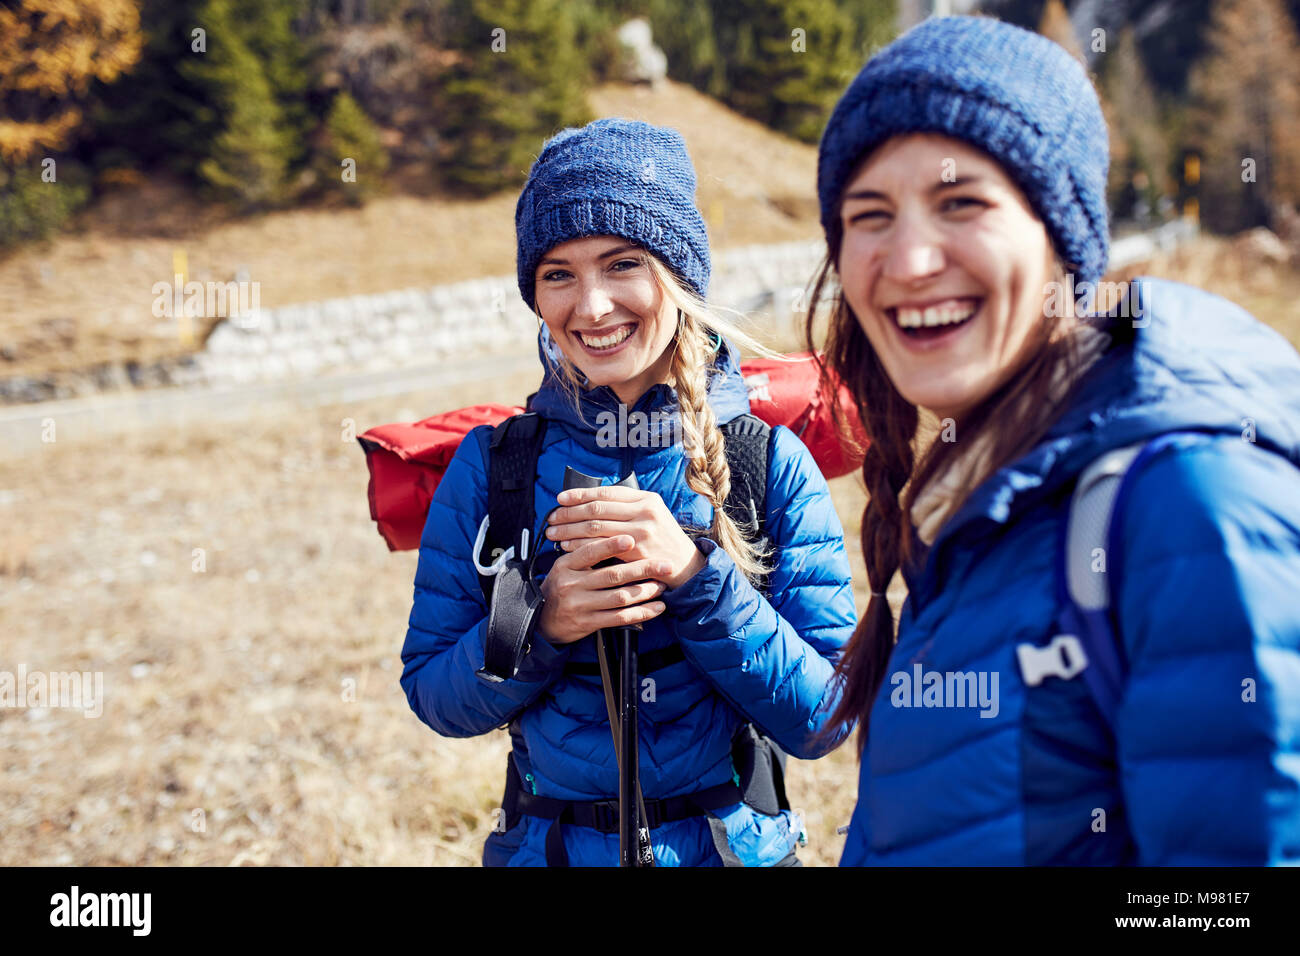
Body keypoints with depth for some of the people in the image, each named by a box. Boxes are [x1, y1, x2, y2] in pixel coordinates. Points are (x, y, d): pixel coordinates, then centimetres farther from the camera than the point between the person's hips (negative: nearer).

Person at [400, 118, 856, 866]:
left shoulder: (771, 463, -11)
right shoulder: (490, 466, -8)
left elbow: (824, 721, -14)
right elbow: (435, 697, -5)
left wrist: (693, 575, -25)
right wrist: (542, 625, -23)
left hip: (731, 843, 0)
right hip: (547, 843, 1)